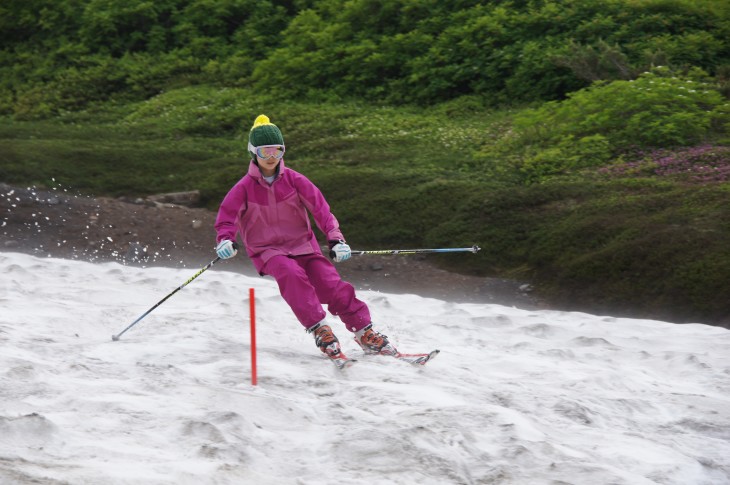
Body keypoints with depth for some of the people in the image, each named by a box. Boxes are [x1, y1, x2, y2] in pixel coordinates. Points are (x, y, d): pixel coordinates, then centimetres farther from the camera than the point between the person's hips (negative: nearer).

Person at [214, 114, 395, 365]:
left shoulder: (294, 180, 0)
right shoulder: (244, 188, -4)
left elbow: (320, 208, -2)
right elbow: (227, 217, -5)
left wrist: (336, 240, -14)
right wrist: (225, 241, -27)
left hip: (303, 245, 2)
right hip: (267, 250, -2)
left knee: (332, 284, -16)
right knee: (291, 274, -35)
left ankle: (365, 332, -7)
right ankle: (318, 329, -34)